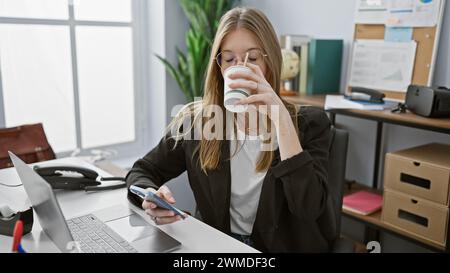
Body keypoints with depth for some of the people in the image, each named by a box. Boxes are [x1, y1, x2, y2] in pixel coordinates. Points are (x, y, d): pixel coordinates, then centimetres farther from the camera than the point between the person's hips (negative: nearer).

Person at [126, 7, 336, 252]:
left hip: (286, 248, -2)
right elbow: (141, 172, 4)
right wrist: (152, 196, -19)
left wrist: (281, 118, -25)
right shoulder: (196, 119, -3)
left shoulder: (308, 123, -8)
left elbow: (309, 208, -20)